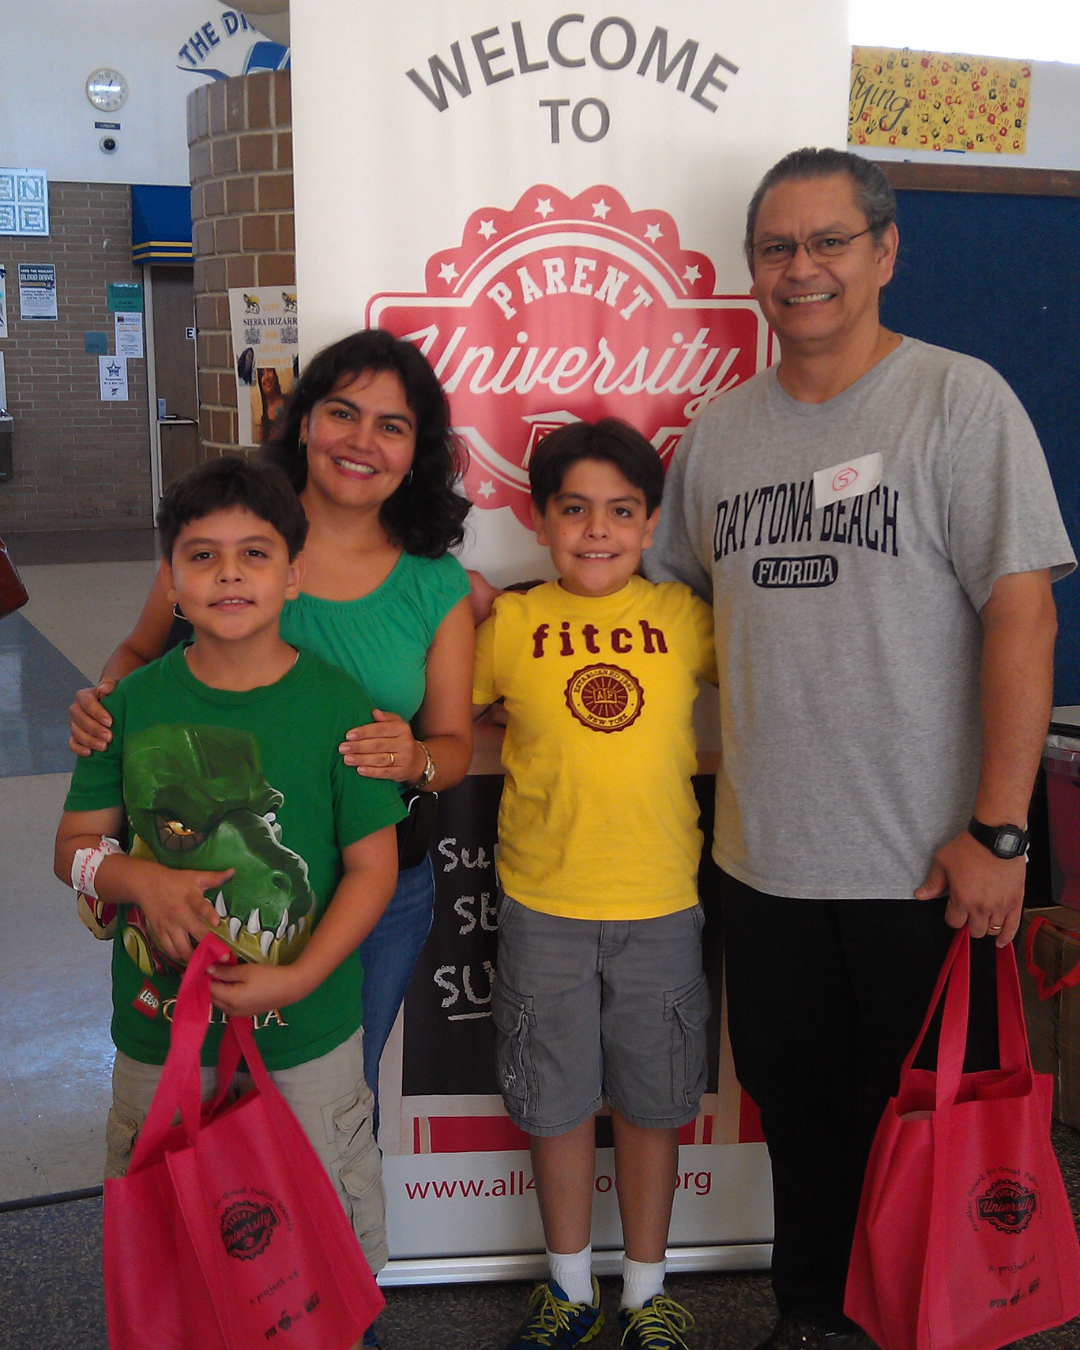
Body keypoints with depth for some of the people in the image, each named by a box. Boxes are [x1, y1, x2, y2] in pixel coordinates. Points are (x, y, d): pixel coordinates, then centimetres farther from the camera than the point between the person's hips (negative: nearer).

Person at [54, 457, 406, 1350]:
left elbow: (373, 867, -8)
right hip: (157, 1033, 3)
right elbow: (76, 847, 3)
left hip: (305, 1039, -2)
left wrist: (297, 978, -19)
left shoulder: (337, 704, -11)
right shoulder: (136, 704, -4)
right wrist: (144, 881, -18)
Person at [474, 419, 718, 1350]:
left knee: (652, 1101, 14)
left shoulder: (683, 616, -1)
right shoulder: (510, 624, -3)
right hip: (543, 906, 0)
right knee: (556, 1101, 14)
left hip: (662, 906, 0)